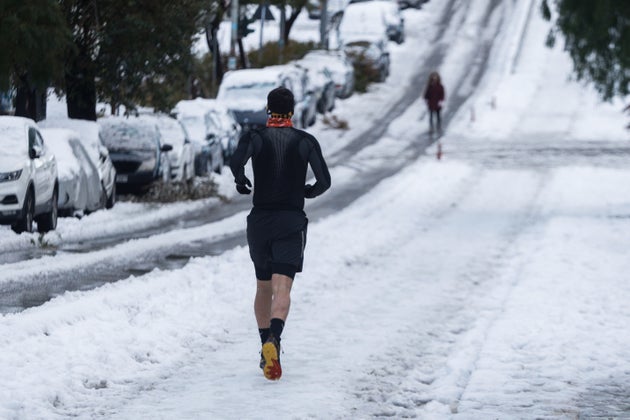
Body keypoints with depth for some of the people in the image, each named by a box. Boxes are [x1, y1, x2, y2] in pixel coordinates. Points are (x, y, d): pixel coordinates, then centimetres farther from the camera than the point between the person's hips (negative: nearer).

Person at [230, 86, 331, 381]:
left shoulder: (254, 137, 0)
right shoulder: (306, 141, 1)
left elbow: (236, 161, -20)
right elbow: (324, 181, -4)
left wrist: (241, 183, 1)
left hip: (259, 220, 2)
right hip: (292, 222, -2)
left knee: (263, 287, 18)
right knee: (282, 288, -12)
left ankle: (266, 347, 21)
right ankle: (274, 339, -36)